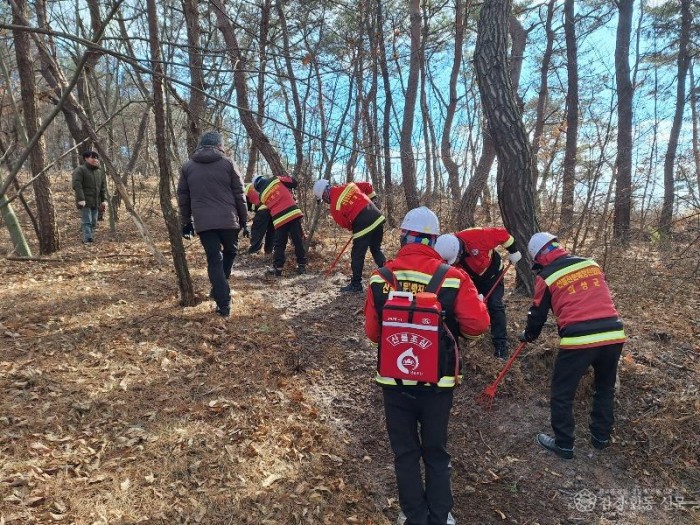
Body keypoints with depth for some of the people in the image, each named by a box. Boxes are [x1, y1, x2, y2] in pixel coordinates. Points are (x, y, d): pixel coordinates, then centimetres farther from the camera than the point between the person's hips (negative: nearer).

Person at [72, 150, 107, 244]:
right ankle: (88, 241, -16)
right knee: (87, 222, -11)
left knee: (93, 223, 8)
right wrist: (81, 199, -22)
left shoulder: (100, 171, 17)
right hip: (85, 202, -7)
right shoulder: (80, 170, -5)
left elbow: (103, 187, 17)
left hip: (96, 202, 7)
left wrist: (104, 200, 8)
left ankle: (91, 239, 14)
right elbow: (77, 185, -14)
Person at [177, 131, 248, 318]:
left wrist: (186, 222, 20)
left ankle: (223, 304, 0)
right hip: (227, 220, -1)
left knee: (214, 260, 5)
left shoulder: (187, 167, 12)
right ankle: (219, 291, 21)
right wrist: (244, 220, 9)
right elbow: (239, 195, 2)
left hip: (203, 222, 1)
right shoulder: (228, 163, 4)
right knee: (230, 251, 23)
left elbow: (183, 197, 13)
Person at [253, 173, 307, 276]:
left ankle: (277, 268, 9)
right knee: (298, 241, 8)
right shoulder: (276, 179, 9)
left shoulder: (262, 196, 15)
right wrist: (288, 190, 26)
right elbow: (294, 182, 8)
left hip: (280, 220, 0)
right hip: (294, 213, 0)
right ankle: (302, 266, 11)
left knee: (279, 245, 11)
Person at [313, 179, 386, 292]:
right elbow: (367, 186, 16)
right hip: (378, 218, 7)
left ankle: (356, 284, 15)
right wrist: (370, 200, 24)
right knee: (376, 250, 22)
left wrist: (352, 227, 19)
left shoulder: (335, 206, -7)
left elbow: (344, 223, 0)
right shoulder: (349, 186, 9)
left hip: (363, 226, -7)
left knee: (357, 255, 7)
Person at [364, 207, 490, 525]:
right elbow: (477, 325, -11)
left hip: (394, 381, 0)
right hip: (438, 382, 0)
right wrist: (464, 314, 10)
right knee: (436, 452, 21)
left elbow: (372, 333, -4)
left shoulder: (380, 278, -11)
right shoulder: (453, 278, -15)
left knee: (405, 452, 19)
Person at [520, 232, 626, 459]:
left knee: (562, 393, 12)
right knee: (605, 388, 26)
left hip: (579, 339, -5)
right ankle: (601, 437, 38)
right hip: (613, 334, 6)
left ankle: (564, 444, 21)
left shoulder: (546, 277, 1)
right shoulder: (591, 263, 13)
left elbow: (538, 314, 10)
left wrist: (528, 336, 28)